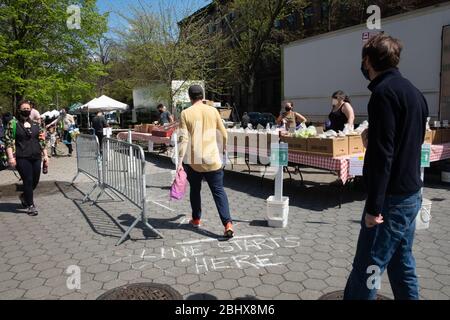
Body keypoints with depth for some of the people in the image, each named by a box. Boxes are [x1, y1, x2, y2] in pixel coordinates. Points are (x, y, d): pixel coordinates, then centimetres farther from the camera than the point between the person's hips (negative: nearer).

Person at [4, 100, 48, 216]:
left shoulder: (35, 124, 14)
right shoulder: (13, 124, 0)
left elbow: (42, 141, 17)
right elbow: (8, 141, -4)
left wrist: (45, 155, 11)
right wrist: (11, 157, -13)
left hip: (36, 157, 5)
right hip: (22, 158, -5)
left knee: (35, 181, 9)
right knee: (28, 181, -6)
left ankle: (24, 196, 37)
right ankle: (30, 205, 7)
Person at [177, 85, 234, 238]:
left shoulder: (186, 113, -4)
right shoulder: (213, 111, 2)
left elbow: (184, 139, -12)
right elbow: (223, 135, 6)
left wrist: (180, 161, -12)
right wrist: (225, 149, 25)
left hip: (193, 160, 0)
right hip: (212, 159, 1)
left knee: (195, 190, 19)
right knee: (219, 191, 3)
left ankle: (196, 219, 31)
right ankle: (228, 223, -10)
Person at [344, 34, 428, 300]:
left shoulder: (384, 92, -15)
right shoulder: (413, 92, 14)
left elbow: (382, 154, -22)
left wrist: (374, 205, -20)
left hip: (392, 197, -9)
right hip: (411, 192, 9)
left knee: (366, 269, -3)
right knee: (402, 264, 17)